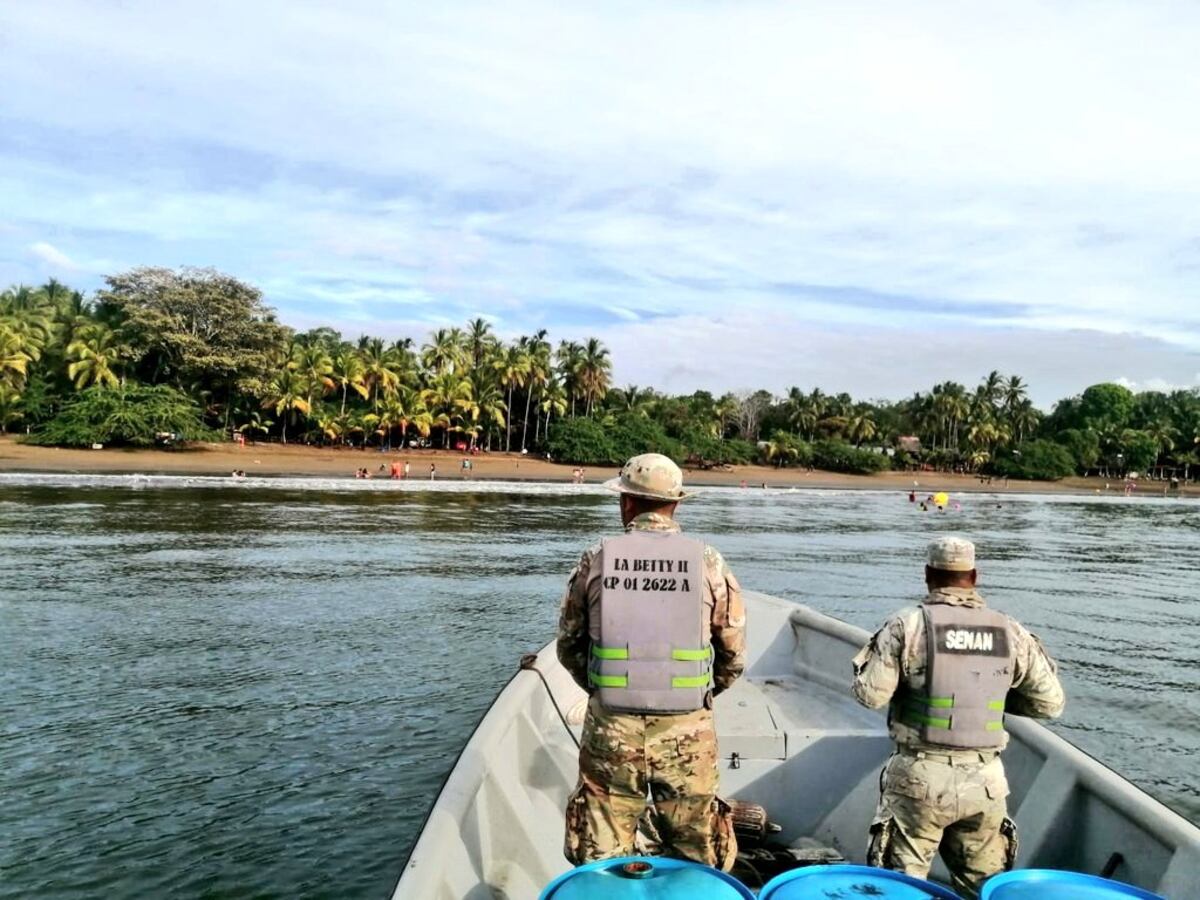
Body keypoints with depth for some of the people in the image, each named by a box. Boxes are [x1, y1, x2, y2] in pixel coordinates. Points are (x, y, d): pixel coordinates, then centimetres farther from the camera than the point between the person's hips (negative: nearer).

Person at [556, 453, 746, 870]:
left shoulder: (595, 560, -3)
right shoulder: (708, 563, -4)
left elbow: (569, 646, 6)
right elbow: (734, 655, 2)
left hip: (610, 727, 0)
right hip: (687, 730, 0)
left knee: (600, 862, 15)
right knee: (695, 858, 16)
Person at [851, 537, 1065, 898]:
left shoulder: (907, 625, -11)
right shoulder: (1011, 632, 1)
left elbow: (870, 694, -12)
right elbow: (1050, 703, 6)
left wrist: (868, 659, 7)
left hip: (920, 777, -3)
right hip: (985, 781, 3)